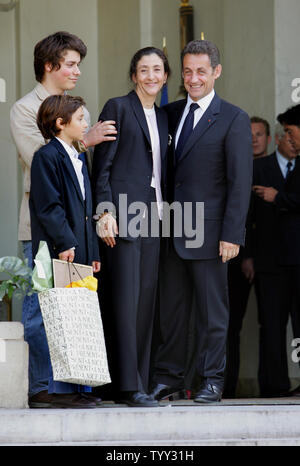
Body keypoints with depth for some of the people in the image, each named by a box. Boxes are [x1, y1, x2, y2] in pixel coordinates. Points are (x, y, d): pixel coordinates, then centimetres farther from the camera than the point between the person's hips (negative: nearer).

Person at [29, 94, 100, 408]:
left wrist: (93, 252, 17)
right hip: (57, 253, -9)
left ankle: (72, 387, 11)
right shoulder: (46, 156, -7)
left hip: (79, 254, 9)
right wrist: (65, 243, -20)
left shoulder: (78, 160, 21)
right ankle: (55, 389, -8)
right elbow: (48, 206, -15)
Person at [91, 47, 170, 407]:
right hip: (123, 213, -7)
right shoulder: (118, 108, 1)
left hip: (151, 215, 7)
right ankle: (129, 386, -12)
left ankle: (139, 382, 7)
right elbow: (102, 165, -5)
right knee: (125, 298, -10)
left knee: (145, 300, 5)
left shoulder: (162, 117, 20)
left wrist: (163, 211, 13)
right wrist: (105, 212, -15)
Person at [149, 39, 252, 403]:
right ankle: (167, 377, 15)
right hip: (171, 230, 5)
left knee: (212, 310, 1)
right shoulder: (171, 113, 13)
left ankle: (212, 380, 8)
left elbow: (240, 182, -7)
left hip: (208, 231, -5)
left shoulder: (233, 120, -3)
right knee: (171, 307, 8)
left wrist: (231, 235, -14)